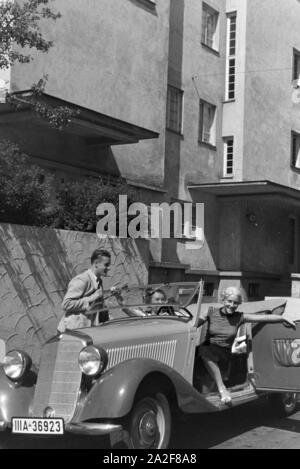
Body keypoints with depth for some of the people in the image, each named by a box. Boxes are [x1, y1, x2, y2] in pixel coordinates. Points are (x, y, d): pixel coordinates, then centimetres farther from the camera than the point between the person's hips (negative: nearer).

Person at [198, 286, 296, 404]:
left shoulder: (239, 317, 4)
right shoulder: (212, 312, 4)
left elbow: (265, 317, 2)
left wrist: (284, 319, 0)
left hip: (224, 354, -1)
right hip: (207, 349, 1)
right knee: (204, 350, -37)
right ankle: (221, 388, -34)